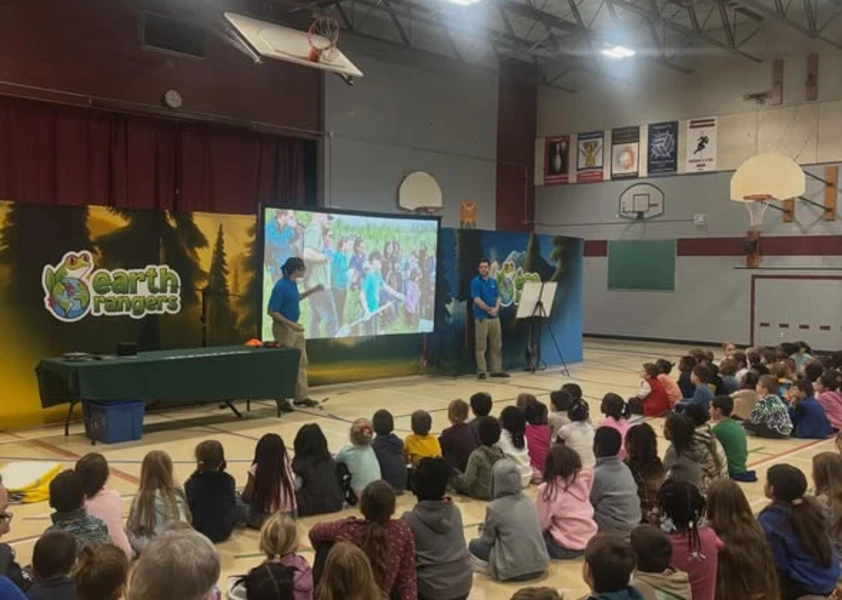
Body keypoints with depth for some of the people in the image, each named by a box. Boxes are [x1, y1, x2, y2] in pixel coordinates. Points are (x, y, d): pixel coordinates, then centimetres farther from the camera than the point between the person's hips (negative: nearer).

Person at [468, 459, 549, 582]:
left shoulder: (494, 507, -9)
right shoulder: (529, 502, 7)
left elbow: (486, 542, 0)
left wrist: (483, 530, 23)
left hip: (513, 570, -6)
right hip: (540, 566, 6)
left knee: (474, 545, 14)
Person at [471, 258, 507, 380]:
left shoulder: (493, 281, 14)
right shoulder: (475, 282, -5)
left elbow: (498, 297, 11)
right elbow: (477, 300, -12)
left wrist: (496, 308, -9)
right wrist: (489, 309, -12)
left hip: (495, 317, 6)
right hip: (482, 318, -6)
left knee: (496, 345, 8)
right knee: (481, 346, -3)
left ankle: (496, 369, 14)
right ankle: (482, 371, 0)